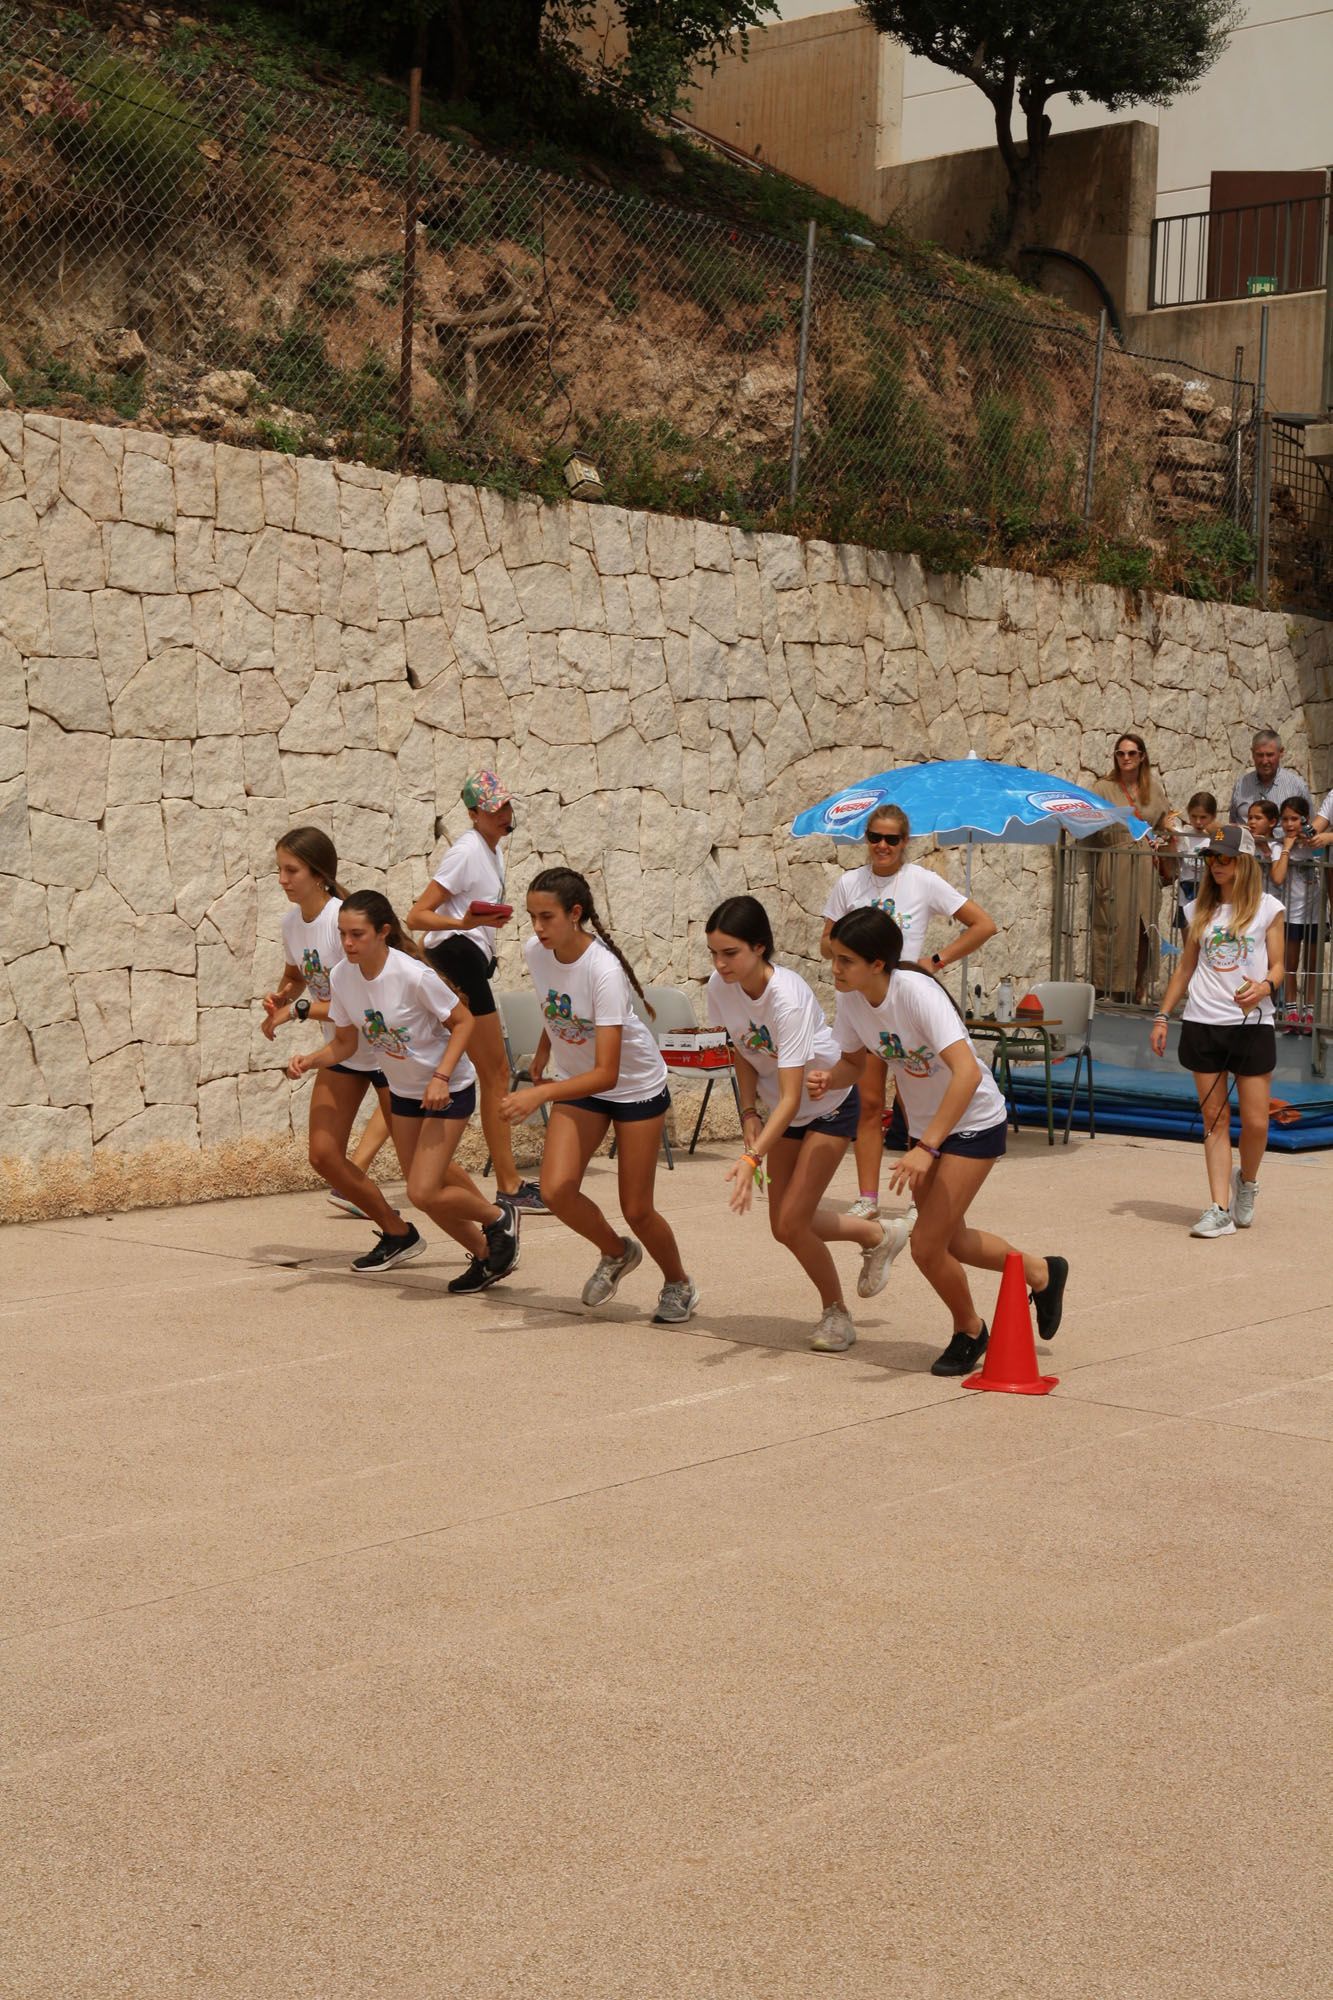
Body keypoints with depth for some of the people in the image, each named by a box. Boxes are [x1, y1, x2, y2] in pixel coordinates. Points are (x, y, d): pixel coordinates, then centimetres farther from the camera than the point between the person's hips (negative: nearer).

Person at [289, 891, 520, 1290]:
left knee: (423, 1193, -14)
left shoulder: (414, 976, -28)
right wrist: (309, 1061, -18)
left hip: (448, 1089, -7)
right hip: (402, 1090, 7)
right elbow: (345, 1042, 0)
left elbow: (463, 1022, -18)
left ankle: (498, 1219, 14)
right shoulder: (341, 977, -10)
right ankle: (486, 1254, 34)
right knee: (424, 1184, 12)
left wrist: (441, 1077, -28)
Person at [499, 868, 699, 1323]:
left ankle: (679, 1285, 29)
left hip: (635, 1085, -5)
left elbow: (606, 1074, -37)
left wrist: (540, 1094, -47)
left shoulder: (604, 971, -33)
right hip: (577, 1082, 5)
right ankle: (617, 1253, 16)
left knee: (636, 1210, -1)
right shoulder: (534, 952, -15)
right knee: (556, 1190, -14)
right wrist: (542, 1053, 14)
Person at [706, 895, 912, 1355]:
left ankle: (835, 1313, 12)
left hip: (832, 1101, -7)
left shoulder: (787, 998, -36)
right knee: (784, 1227, 5)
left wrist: (751, 1159, -48)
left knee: (792, 1221, -14)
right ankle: (879, 1234, 30)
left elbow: (791, 1097, -38)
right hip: (785, 1107, 7)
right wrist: (749, 1114, -10)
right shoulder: (720, 987, -16)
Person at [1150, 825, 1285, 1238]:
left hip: (1252, 1025, -2)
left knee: (1255, 1121, -3)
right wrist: (1163, 1016, 11)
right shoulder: (1200, 910, 11)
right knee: (1215, 1119, 1)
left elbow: (1277, 965, 2)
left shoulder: (1267, 908, 2)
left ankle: (1247, 1182, 27)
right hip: (1203, 1024, 3)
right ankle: (1220, 1210, 0)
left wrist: (1265, 986, -20)